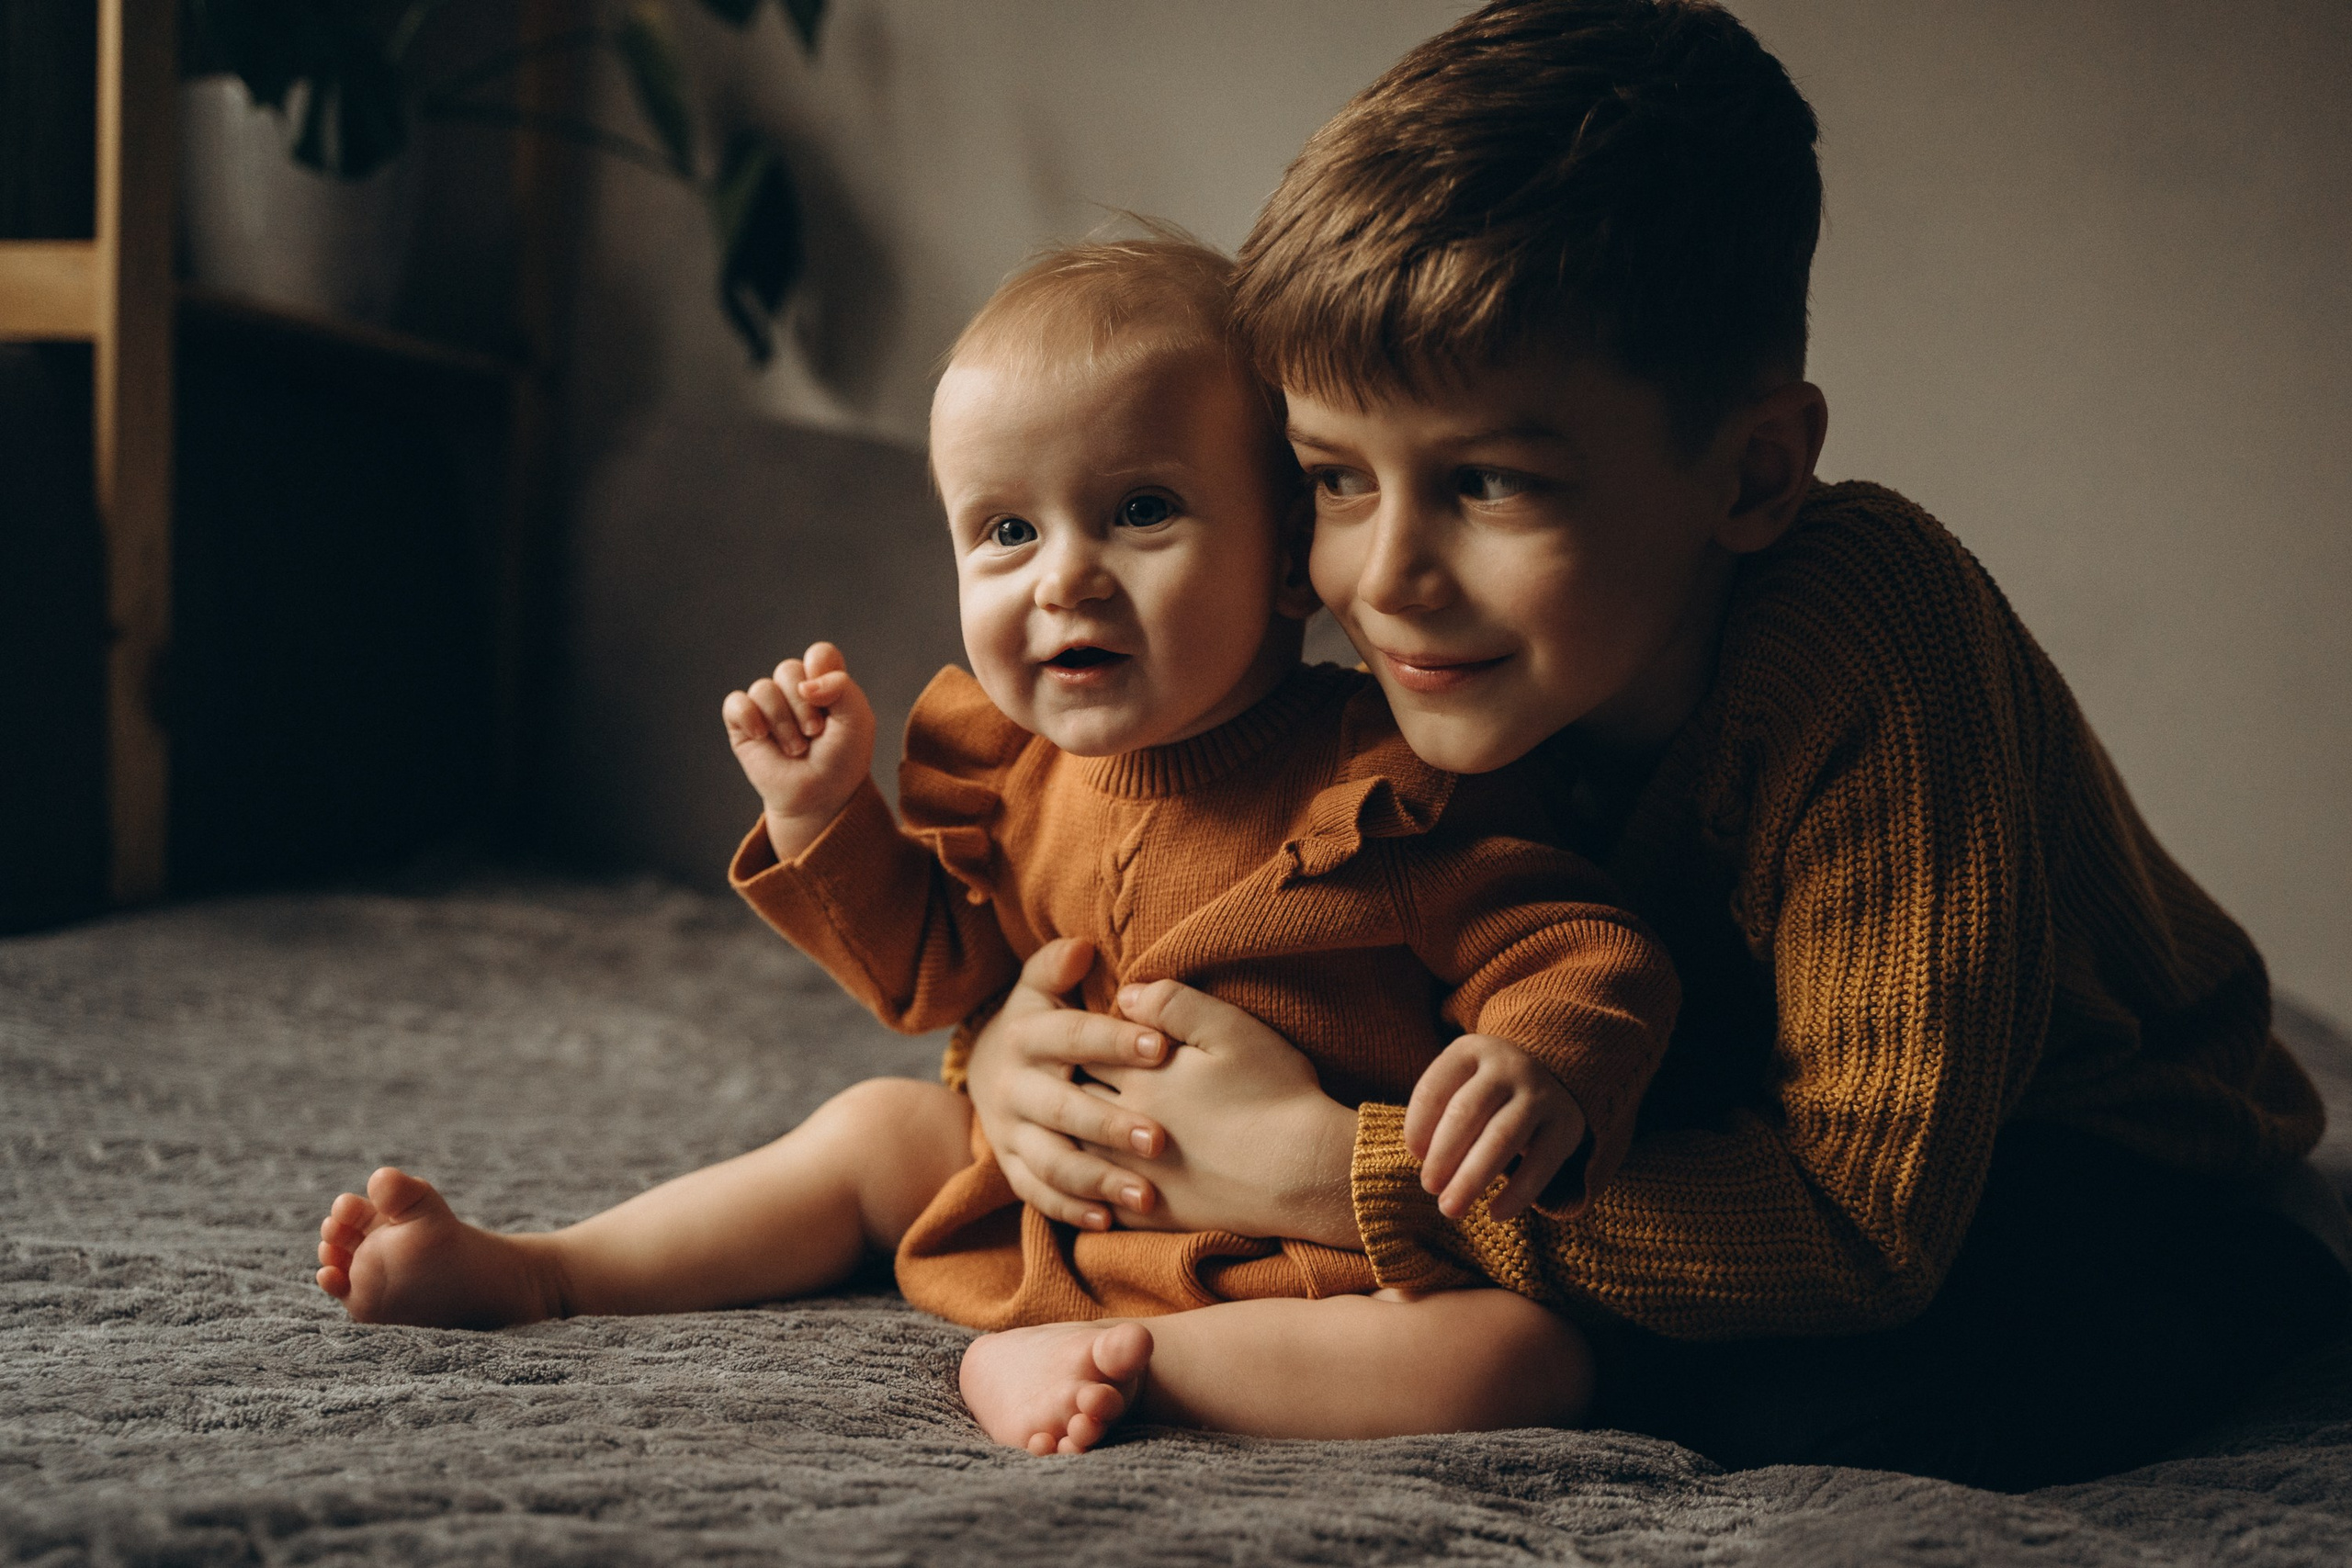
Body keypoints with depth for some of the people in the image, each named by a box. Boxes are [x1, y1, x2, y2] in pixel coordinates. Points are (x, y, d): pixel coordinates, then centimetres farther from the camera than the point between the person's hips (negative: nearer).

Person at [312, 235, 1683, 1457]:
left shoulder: (1381, 785, -22)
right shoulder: (1018, 779, -1)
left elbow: (1587, 951, -20)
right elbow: (941, 978, 14)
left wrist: (1546, 1062, -43)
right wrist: (827, 812, 1)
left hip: (1337, 1257, -6)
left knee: (1523, 1362, -33)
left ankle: (1116, 1359, -28)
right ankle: (531, 1272, 21)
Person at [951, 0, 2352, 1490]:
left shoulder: (1869, 642, -36)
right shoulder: (1446, 647, -16)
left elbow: (1867, 1221, -39)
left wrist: (1330, 1171, -40)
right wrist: (1019, 1040, -24)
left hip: (2103, 1182, -5)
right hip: (1731, 1127, 5)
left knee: (1818, 1391, -35)